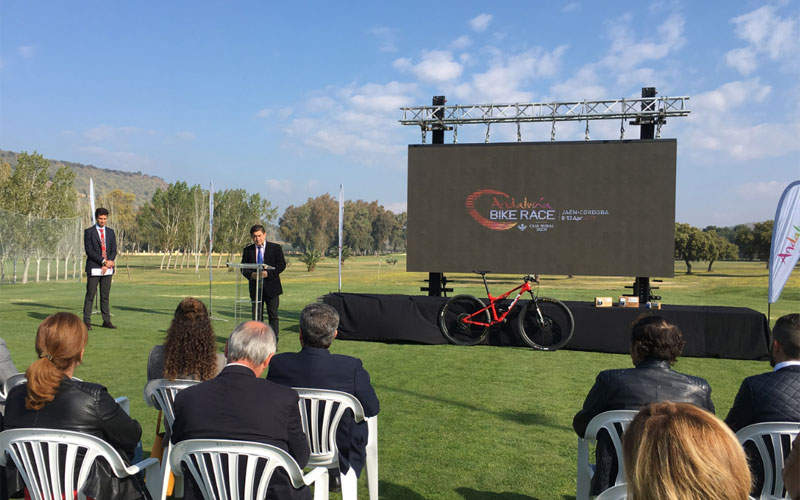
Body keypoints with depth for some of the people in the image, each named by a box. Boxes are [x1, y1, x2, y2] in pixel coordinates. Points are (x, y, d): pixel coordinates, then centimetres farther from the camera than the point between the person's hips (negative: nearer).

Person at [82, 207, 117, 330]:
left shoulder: (110, 232, 13)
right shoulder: (89, 232, 0)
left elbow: (114, 250, 9)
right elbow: (89, 251, -9)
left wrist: (109, 262, -9)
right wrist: (103, 261, -15)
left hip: (107, 269, 4)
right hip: (94, 269, -4)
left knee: (105, 296, 7)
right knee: (90, 295, -2)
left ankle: (106, 321, 10)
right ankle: (87, 321, 1)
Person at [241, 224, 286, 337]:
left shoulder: (275, 248, 0)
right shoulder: (247, 250, 8)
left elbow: (282, 264, -5)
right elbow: (243, 268, 6)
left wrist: (268, 273, -19)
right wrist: (251, 275, -16)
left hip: (271, 287, -2)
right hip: (255, 287, 2)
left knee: (273, 316, 1)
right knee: (257, 317, 6)